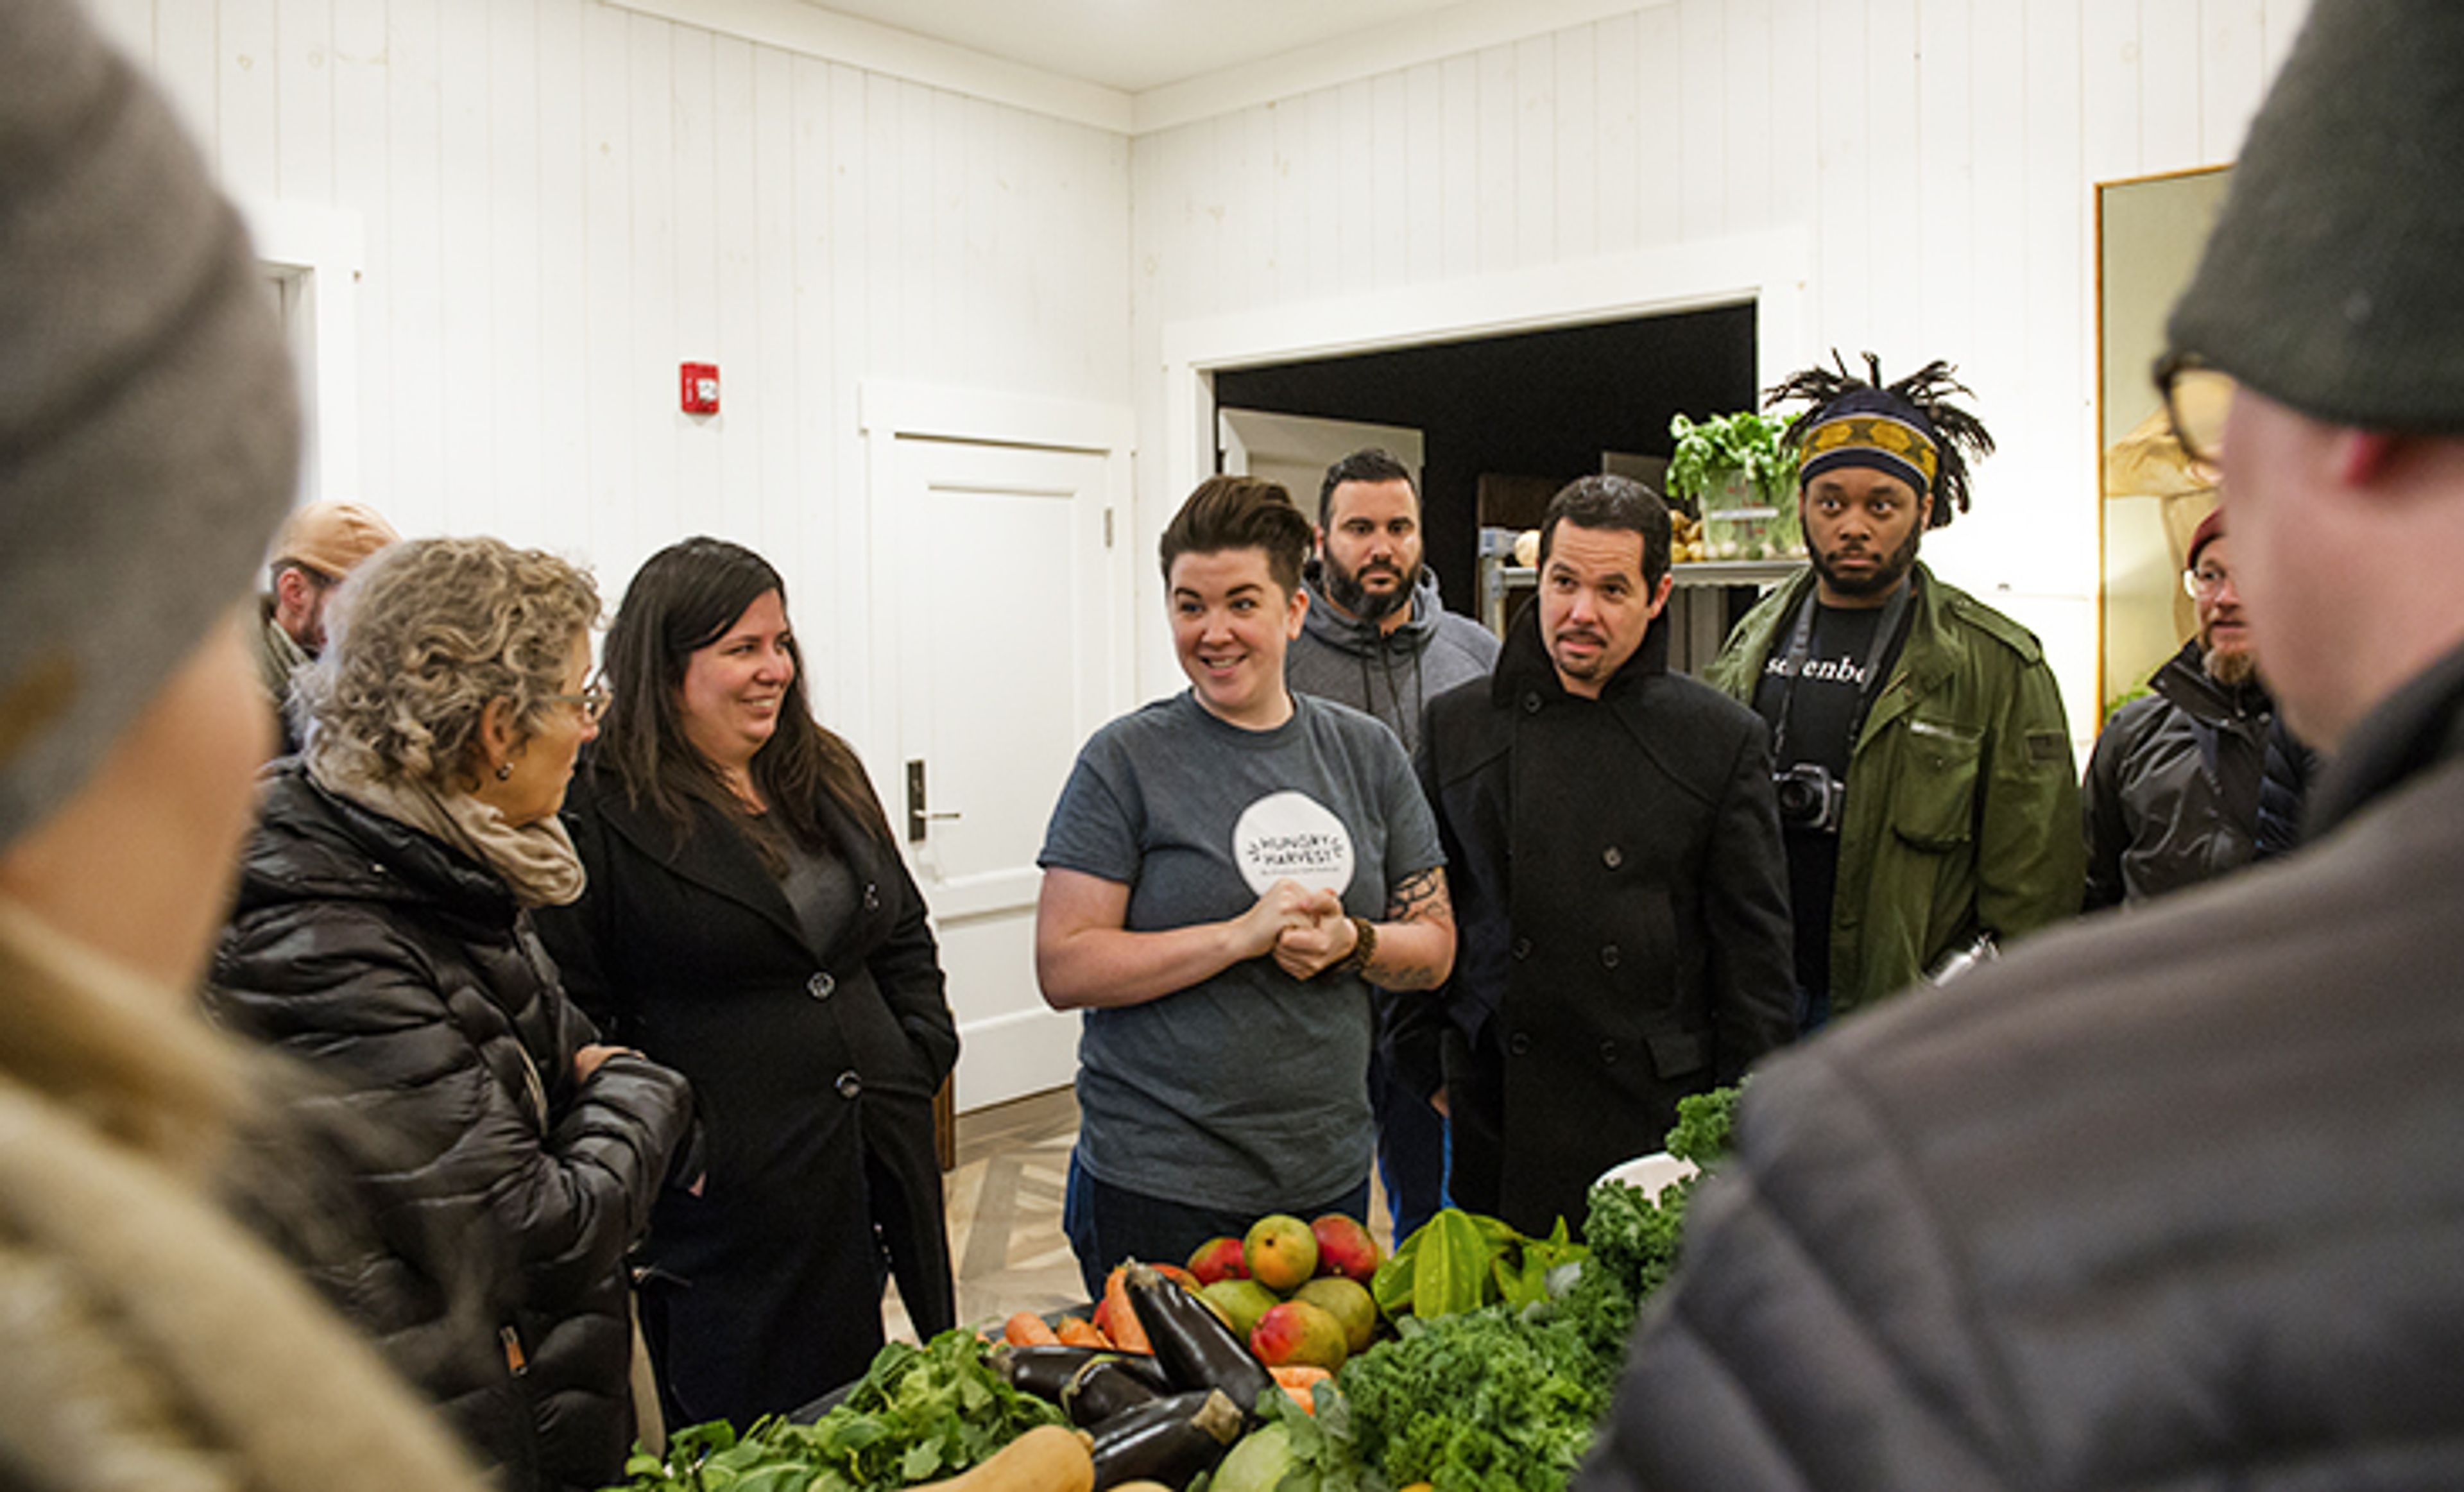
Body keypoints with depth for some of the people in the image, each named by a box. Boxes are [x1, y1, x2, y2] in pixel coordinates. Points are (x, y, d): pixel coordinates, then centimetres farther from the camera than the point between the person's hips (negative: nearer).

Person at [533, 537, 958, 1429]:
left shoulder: (830, 775, 12)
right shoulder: (601, 809, -10)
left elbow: (906, 939, 20)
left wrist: (921, 1058, 9)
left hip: (880, 1163, 7)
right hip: (724, 1201, -6)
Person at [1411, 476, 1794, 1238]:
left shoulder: (1725, 740, 0)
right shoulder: (1457, 724, 5)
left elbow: (1755, 951, 2)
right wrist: (1431, 1069, 8)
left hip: (1658, 1115, -1)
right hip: (1495, 1111, 1)